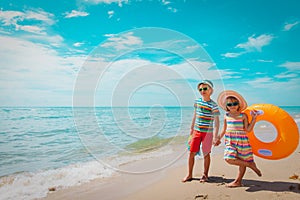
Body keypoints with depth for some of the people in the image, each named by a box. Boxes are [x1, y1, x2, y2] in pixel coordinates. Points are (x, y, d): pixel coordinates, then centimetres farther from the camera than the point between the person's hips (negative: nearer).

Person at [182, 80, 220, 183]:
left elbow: (216, 121, -9)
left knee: (206, 154, 6)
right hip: (196, 131, 4)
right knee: (191, 153, 4)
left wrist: (215, 136, -14)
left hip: (207, 132, -4)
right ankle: (189, 175, 17)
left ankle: (205, 175, 23)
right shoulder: (197, 101, 5)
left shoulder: (213, 105, -9)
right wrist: (191, 128, 20)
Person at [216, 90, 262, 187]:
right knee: (229, 159, -13)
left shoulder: (243, 116, -1)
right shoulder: (226, 116, 7)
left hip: (241, 140, -2)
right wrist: (219, 138, 18)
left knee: (242, 162, 3)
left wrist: (254, 119, -10)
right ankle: (251, 165, 4)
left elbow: (248, 129, -4)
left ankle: (238, 181, 18)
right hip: (230, 141, 2)